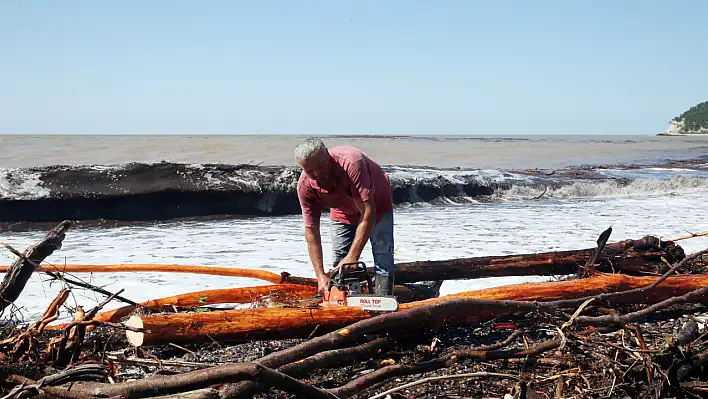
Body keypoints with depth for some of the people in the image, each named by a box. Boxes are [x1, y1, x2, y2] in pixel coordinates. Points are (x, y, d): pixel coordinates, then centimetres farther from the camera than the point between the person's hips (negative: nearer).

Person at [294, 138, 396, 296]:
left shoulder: (351, 162, -43)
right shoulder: (305, 185, -27)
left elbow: (368, 213, -41)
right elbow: (311, 230, -22)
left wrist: (353, 257, -44)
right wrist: (321, 276, -28)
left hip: (376, 204, -4)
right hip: (343, 212, 4)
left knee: (383, 260, -14)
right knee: (338, 264, -3)